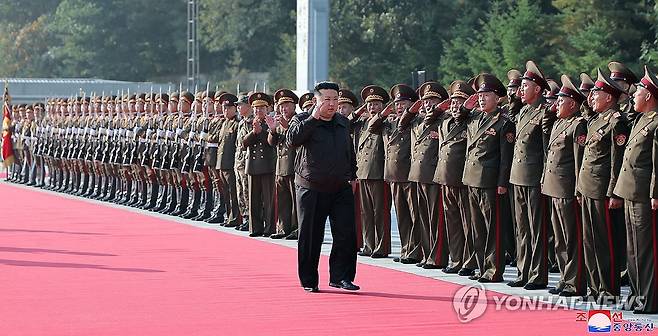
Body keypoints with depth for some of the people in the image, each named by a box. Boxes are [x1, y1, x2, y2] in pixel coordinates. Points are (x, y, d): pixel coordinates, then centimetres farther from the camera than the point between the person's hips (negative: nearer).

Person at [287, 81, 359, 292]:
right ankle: (309, 281, 14)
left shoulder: (344, 123, 12)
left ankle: (341, 277, 5)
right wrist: (313, 118, -24)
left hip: (341, 189, 4)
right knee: (310, 237, 3)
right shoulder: (302, 121, -4)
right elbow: (292, 140, -24)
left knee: (346, 234, -4)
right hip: (312, 190, -4)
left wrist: (352, 175, 18)